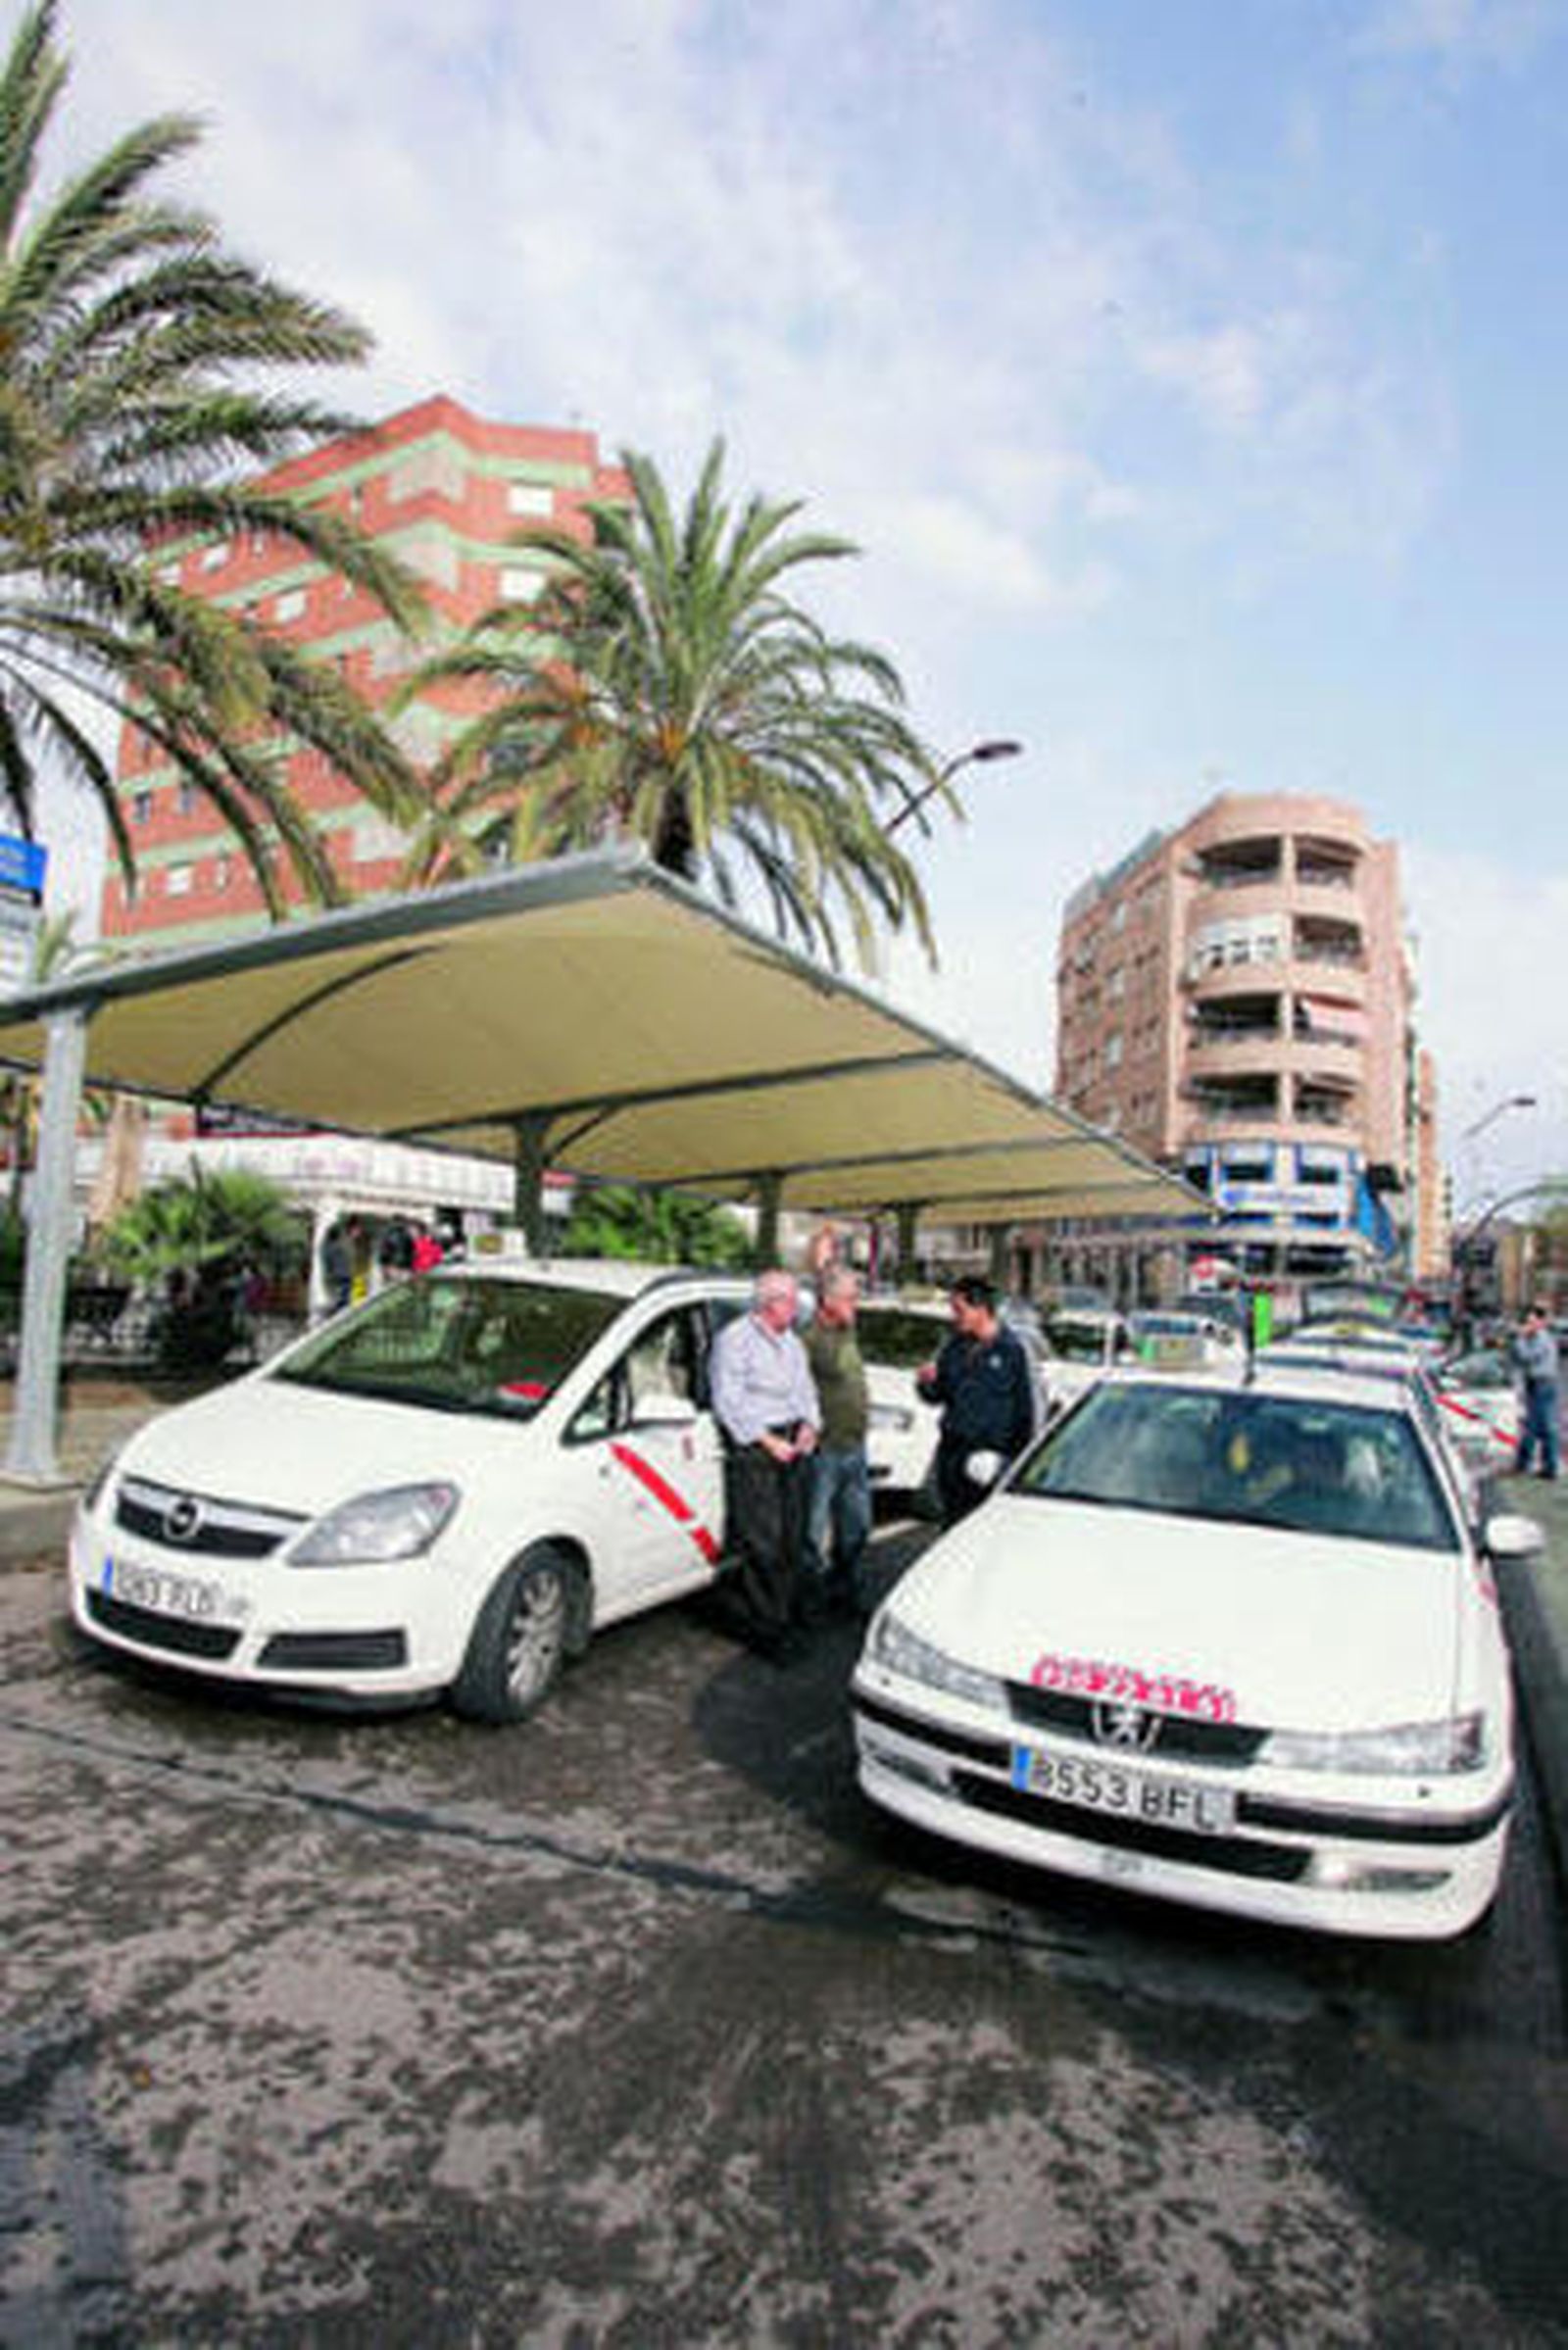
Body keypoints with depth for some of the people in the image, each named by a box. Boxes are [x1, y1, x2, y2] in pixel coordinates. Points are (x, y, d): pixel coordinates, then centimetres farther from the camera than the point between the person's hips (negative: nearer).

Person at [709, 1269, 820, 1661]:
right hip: (751, 1448, -7)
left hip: (790, 1447, 7)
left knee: (791, 1538, 8)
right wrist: (767, 1441, -14)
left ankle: (788, 1618, 17)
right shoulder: (734, 1338, -7)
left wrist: (808, 1426, 4)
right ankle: (762, 1626, 0)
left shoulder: (792, 1342, 18)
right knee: (760, 1543, -9)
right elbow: (728, 1401, -11)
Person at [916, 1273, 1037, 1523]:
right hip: (952, 1451, 5)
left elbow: (1024, 1406, -5)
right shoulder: (954, 1347, 7)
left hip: (992, 1453, -5)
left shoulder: (1010, 1349, -8)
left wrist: (1021, 1459, -6)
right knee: (952, 1521, 12)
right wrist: (927, 1383, -9)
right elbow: (938, 1396, 14)